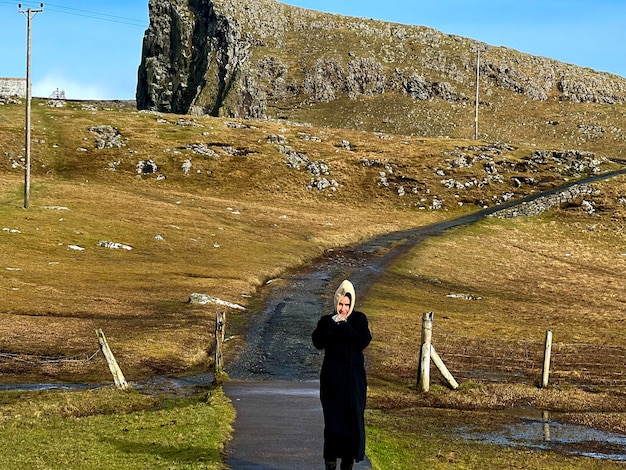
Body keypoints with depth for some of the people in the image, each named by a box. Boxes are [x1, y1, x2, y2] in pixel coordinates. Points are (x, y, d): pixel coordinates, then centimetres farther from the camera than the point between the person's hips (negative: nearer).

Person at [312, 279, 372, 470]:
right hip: (331, 379, 0)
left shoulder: (359, 319, 1)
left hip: (353, 379, 0)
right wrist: (332, 324, -23)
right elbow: (318, 343, -14)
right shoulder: (326, 321, 2)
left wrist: (343, 325, -19)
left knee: (353, 420, 1)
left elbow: (363, 341, -16)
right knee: (332, 420, -2)